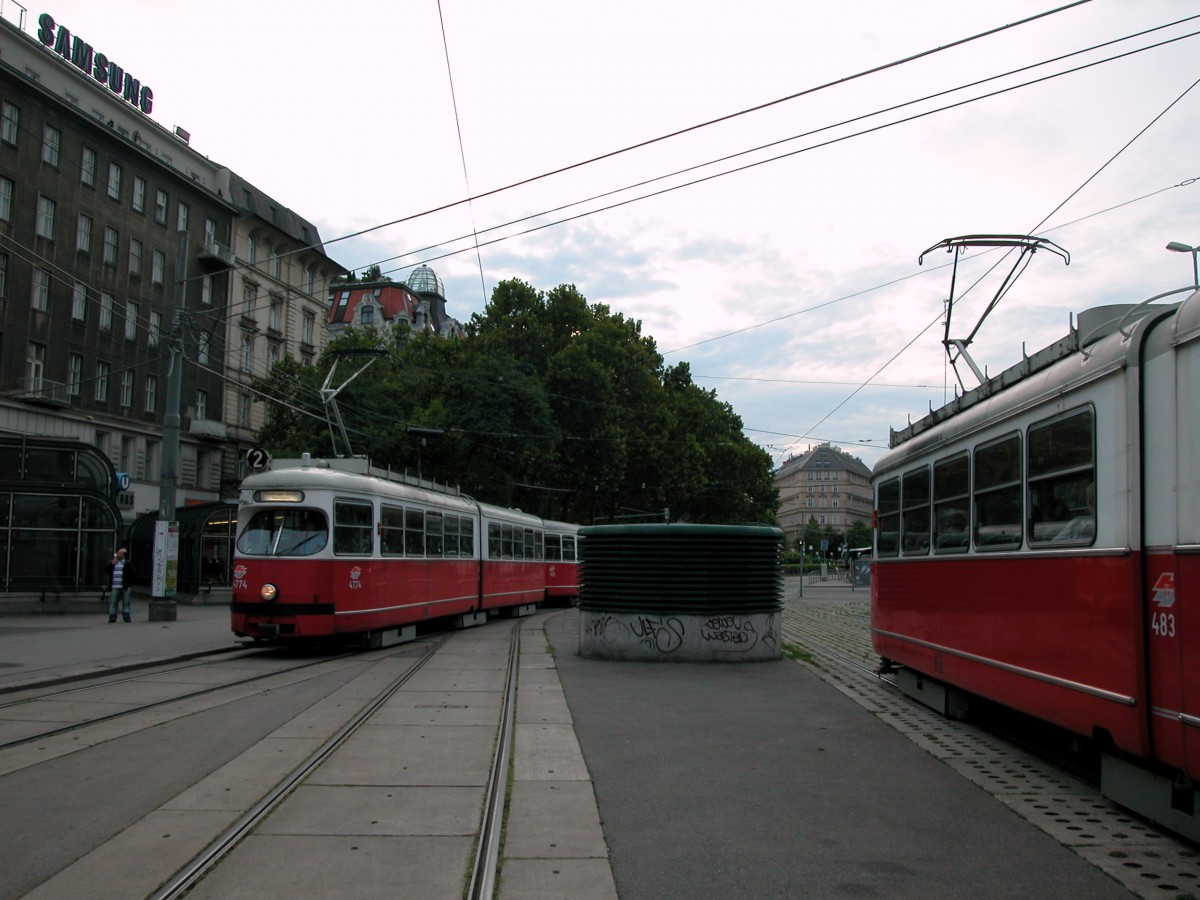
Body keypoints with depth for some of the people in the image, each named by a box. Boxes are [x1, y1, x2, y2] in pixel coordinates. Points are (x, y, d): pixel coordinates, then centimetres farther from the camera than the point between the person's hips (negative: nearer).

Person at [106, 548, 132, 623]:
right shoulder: (113, 563, 16)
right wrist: (112, 563, -4)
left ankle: (126, 616, 5)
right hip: (115, 587, 3)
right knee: (113, 602, 0)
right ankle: (112, 617, 2)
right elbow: (106, 569, 7)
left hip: (125, 587, -3)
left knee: (126, 602, 1)